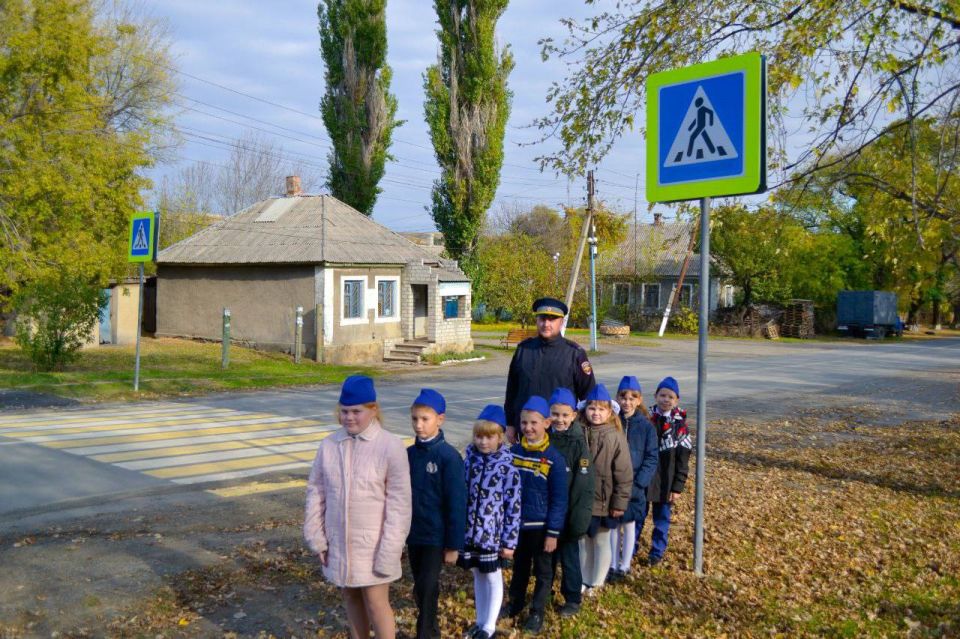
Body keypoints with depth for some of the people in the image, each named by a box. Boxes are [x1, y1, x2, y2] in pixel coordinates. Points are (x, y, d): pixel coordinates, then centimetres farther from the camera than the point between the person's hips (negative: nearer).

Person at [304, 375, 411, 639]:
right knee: (350, 597, 18)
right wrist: (316, 536, 3)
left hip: (373, 543, -4)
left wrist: (389, 550, -14)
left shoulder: (390, 446, -15)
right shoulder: (329, 445, -3)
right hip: (339, 540, 5)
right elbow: (316, 492, 5)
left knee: (376, 603, 2)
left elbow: (399, 504, -13)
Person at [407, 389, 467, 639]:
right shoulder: (409, 454, 1)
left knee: (427, 587, -5)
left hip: (436, 536, -6)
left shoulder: (449, 457, -16)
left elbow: (457, 503, -14)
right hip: (413, 534, 6)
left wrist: (454, 544, -12)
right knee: (420, 588, 15)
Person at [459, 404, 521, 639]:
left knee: (493, 577, 10)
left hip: (492, 534, -4)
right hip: (469, 531, 5)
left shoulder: (507, 467, -13)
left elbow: (514, 506, -11)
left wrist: (509, 540, -10)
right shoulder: (469, 461, 0)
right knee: (477, 576, 18)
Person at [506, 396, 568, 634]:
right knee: (519, 566, 22)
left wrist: (553, 532, -13)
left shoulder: (554, 459, -15)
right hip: (516, 524, 4)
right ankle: (516, 603, 40)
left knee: (542, 571, 13)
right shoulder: (513, 452, -3)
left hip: (541, 526, -4)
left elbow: (559, 500, -12)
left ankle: (537, 612, 27)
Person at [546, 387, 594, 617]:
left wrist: (580, 516, -15)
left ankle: (573, 599, 23)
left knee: (569, 556, 9)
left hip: (567, 513, -4)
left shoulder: (578, 443, -13)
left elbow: (584, 484, -13)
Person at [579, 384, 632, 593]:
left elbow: (624, 475, -10)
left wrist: (619, 503, -10)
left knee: (602, 542, 13)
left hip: (604, 502, -3)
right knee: (583, 542, 15)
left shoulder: (616, 438, -12)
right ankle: (584, 581, 30)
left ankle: (596, 584, 26)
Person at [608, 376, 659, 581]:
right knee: (613, 525, 10)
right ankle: (614, 565, 22)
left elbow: (651, 458, -6)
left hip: (634, 486, -1)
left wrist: (638, 483, -14)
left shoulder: (646, 426, -6)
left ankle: (625, 566, 22)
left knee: (629, 525, 10)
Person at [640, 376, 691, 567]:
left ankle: (657, 552, 27)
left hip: (666, 482, 0)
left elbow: (683, 460, -4)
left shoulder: (680, 425, -5)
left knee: (662, 519, 12)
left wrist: (677, 487, -6)